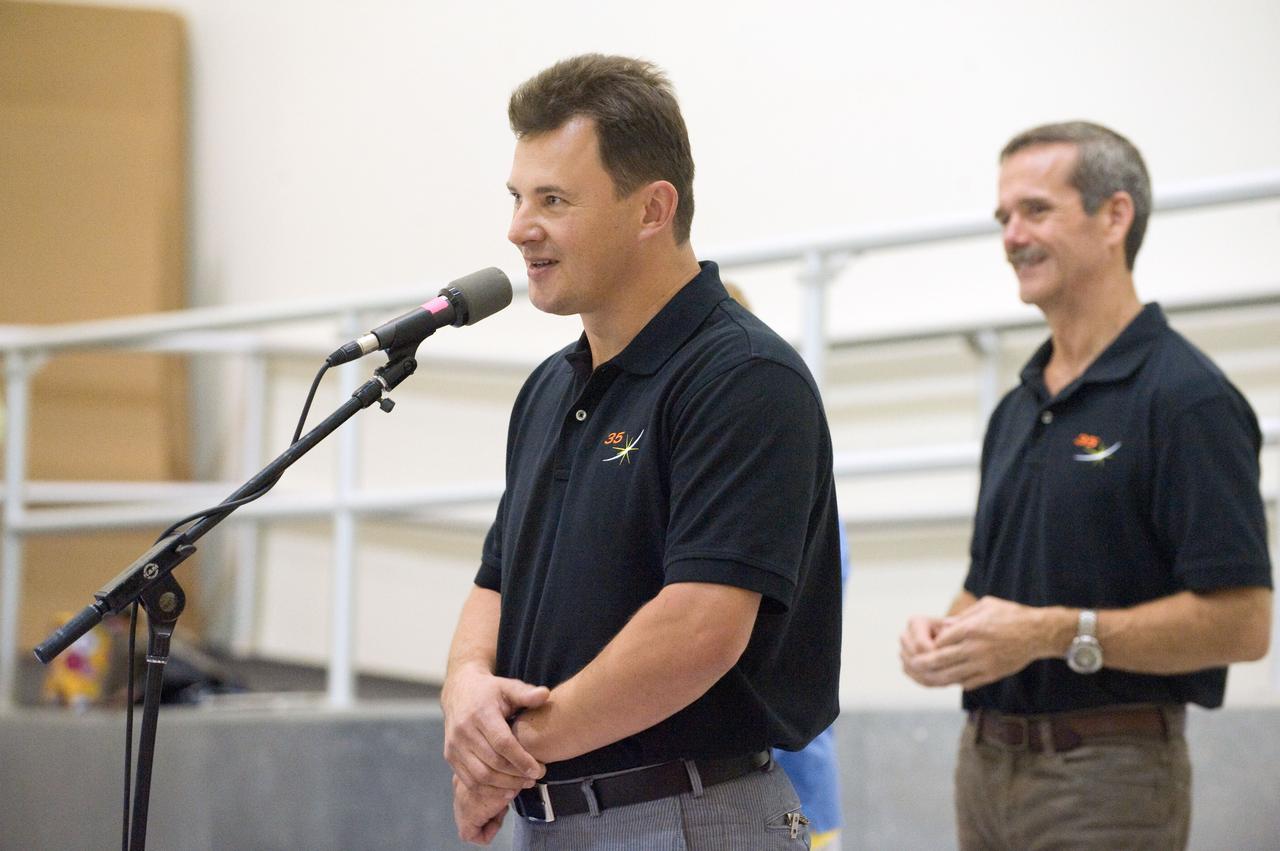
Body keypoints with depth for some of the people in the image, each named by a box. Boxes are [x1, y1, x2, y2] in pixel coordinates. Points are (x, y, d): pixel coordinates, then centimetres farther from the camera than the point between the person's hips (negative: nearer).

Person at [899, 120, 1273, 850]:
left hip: (1109, 772, -8)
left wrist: (1055, 633, -22)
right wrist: (946, 633, 1)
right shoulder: (1016, 411, 15)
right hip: (988, 762, 8)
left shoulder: (1185, 398, -11)